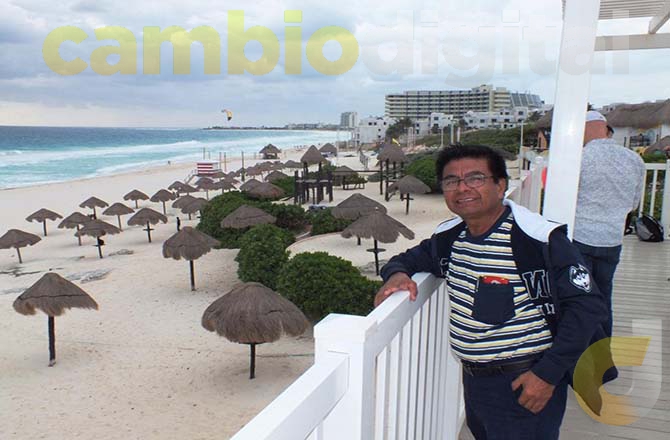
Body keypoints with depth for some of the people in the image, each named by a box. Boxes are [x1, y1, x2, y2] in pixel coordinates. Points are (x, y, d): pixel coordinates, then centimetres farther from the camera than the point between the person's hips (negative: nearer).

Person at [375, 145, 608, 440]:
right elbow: (411, 258, 17)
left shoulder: (539, 239, -19)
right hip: (473, 380, 7)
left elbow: (587, 306, -18)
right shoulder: (449, 237, 1)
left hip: (525, 385, -7)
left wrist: (548, 373, -20)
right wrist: (398, 273, -8)